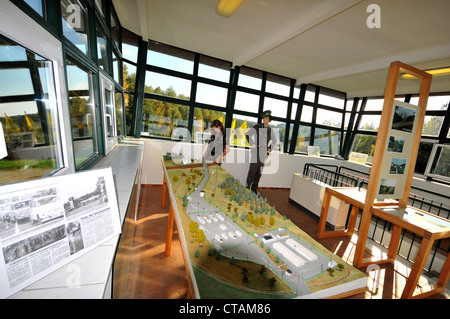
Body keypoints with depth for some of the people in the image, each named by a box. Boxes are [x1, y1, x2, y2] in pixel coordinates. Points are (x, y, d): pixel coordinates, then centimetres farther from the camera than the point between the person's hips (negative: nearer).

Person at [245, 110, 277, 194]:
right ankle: (247, 186, 6)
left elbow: (274, 140, 25)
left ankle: (254, 188, 19)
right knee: (252, 170, -7)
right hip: (256, 151, -4)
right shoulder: (257, 127, -2)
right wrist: (251, 144, -5)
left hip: (264, 153, 4)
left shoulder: (270, 130, 11)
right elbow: (247, 134, 4)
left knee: (259, 171, 8)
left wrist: (270, 148, 12)